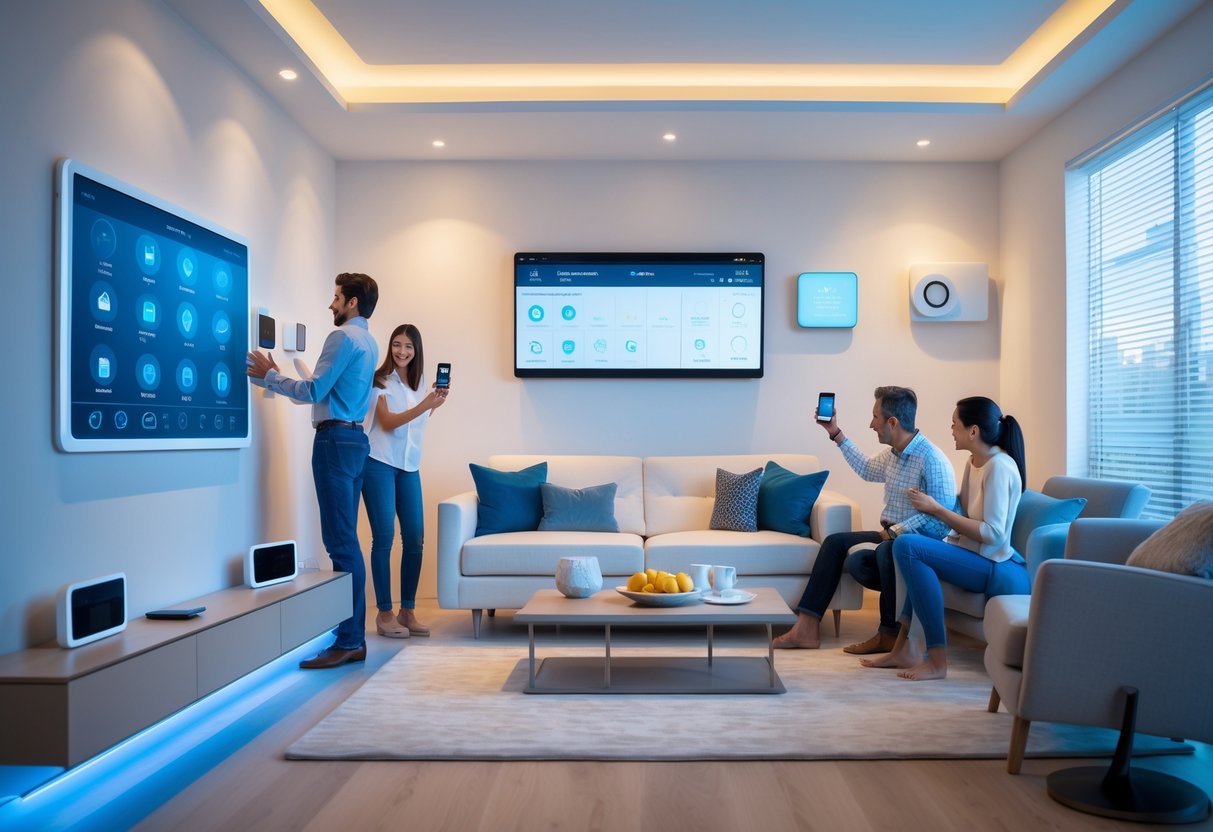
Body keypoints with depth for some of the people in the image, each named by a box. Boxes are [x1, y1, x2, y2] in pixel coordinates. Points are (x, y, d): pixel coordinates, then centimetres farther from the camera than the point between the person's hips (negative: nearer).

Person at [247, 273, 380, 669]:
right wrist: (275, 378, 21)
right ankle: (354, 636, 14)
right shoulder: (368, 342, 19)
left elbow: (314, 391, -13)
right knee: (346, 540, 10)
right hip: (354, 438, 10)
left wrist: (269, 375, 0)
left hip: (336, 439, -10)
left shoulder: (343, 337, -9)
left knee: (341, 541, -9)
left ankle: (348, 642, -7)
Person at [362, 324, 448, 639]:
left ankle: (407, 611, 12)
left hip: (409, 466, 6)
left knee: (415, 538, 2)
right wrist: (424, 405, -24)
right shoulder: (380, 380, -5)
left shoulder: (419, 382, 13)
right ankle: (384, 613, 6)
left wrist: (434, 405, 1)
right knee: (384, 538, -3)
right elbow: (388, 422, -14)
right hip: (380, 463, -6)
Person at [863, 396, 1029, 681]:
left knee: (907, 546, -23)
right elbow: (966, 516, 15)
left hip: (999, 571, -10)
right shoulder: (974, 462, 13)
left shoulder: (999, 466, -15)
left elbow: (992, 533, -22)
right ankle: (904, 647, 11)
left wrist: (937, 509, -18)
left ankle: (937, 660, -17)